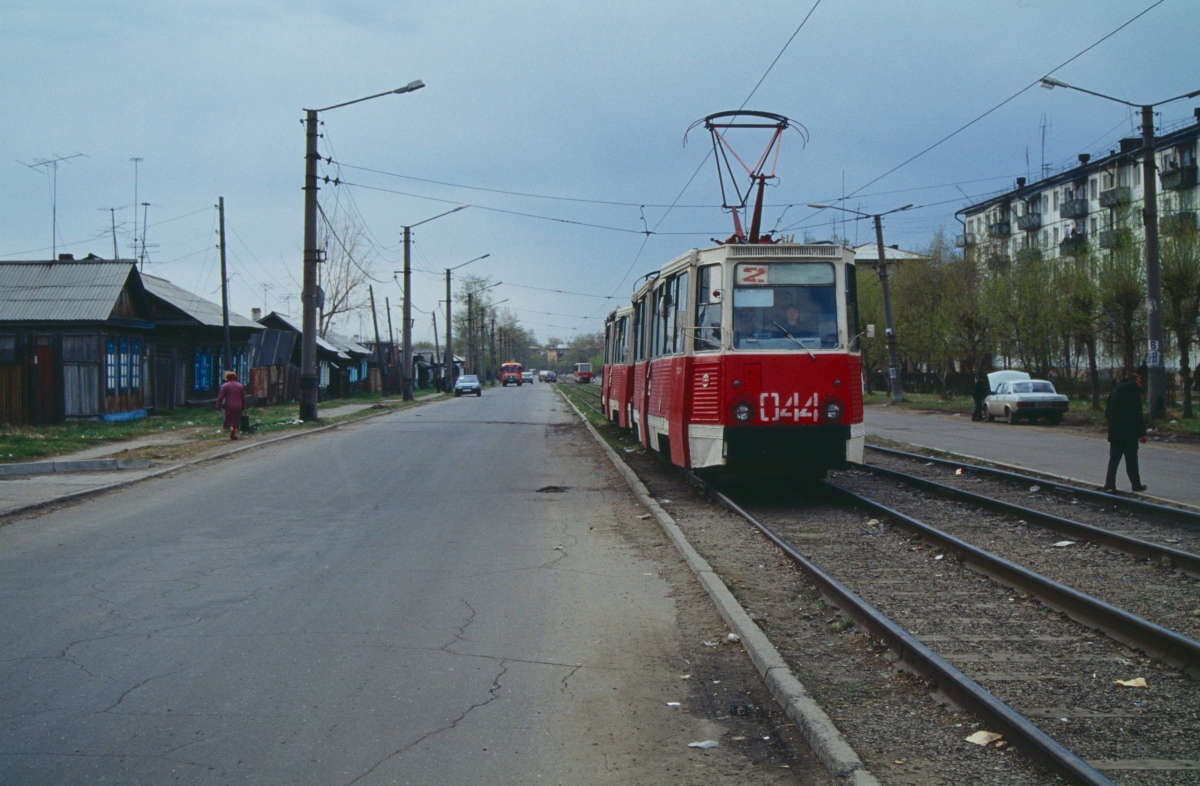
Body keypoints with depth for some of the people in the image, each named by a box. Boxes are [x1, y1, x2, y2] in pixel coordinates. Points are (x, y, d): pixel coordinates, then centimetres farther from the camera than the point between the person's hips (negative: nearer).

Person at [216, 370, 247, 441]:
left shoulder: (225, 386, -4)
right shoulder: (240, 385, 9)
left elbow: (221, 397, -6)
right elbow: (243, 397, 15)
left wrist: (218, 405, 1)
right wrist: (243, 406, 24)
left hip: (229, 406, -3)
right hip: (238, 407, 3)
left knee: (229, 419, 4)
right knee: (236, 421, 10)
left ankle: (231, 428, -24)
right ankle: (235, 434, 2)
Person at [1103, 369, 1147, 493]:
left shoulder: (1113, 393, 7)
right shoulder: (1135, 394, -10)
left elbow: (1107, 413, 10)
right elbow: (1138, 416, -13)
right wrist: (1142, 433, -10)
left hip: (1115, 433, 4)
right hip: (1130, 434, -4)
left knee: (1114, 459, 6)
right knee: (1131, 460, 6)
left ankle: (1109, 484, -3)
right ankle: (1136, 484, 16)